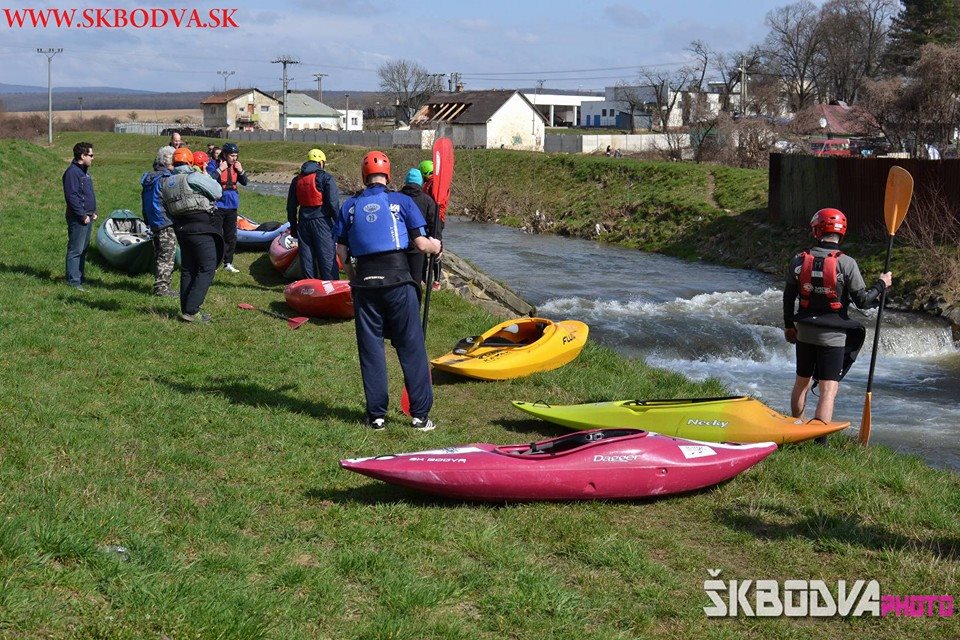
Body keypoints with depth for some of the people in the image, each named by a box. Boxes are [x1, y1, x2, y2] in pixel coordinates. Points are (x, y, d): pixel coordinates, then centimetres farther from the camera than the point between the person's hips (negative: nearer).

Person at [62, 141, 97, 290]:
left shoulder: (85, 171, 16)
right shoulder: (72, 172, -15)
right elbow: (71, 197, -21)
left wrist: (94, 211, 14)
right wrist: (83, 216, -19)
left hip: (88, 217, 10)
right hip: (78, 219, -10)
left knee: (84, 249, 15)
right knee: (75, 250, -6)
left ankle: (79, 277, 23)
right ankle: (73, 281, -3)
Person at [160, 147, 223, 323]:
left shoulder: (165, 183, 8)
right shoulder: (194, 177, -13)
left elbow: (168, 211, 9)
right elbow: (218, 193, -4)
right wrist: (206, 176, 10)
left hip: (181, 229, 8)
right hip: (202, 229, -7)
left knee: (188, 269, 16)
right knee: (207, 269, -3)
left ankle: (186, 309, 18)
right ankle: (190, 311, -9)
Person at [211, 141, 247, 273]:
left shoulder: (236, 166, 6)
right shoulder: (215, 165, -12)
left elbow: (244, 183, 9)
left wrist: (241, 171, -6)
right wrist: (220, 170, -25)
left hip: (232, 205, 6)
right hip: (218, 205, -6)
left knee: (231, 236, 12)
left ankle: (228, 263, 22)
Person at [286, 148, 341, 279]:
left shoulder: (297, 180, 12)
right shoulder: (325, 178, -6)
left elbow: (291, 206, 16)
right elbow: (333, 203, -12)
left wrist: (293, 227, 22)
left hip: (304, 221, 5)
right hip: (322, 221, -5)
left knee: (307, 257, 10)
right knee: (327, 256, -3)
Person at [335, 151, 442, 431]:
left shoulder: (350, 206, 7)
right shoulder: (402, 202, -1)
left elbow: (342, 251, 6)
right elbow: (421, 245, -3)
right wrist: (436, 246, 18)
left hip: (365, 283, 2)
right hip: (398, 279, -2)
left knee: (370, 348, 10)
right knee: (411, 347, 4)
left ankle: (376, 415, 13)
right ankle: (420, 415, 6)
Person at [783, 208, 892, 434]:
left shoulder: (799, 260, -2)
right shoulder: (846, 263, -14)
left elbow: (788, 297, 7)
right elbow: (862, 301, -12)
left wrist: (788, 326, 20)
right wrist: (881, 285, 5)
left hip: (804, 333, 5)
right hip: (832, 336, -5)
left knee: (802, 382, 21)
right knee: (829, 390, -2)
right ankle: (818, 439, -9)